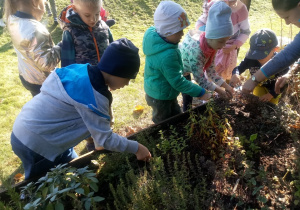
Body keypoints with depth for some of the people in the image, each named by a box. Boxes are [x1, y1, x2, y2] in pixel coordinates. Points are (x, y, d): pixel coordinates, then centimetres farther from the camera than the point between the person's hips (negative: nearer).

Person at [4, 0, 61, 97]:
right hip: (41, 82, -7)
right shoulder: (36, 31, -35)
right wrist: (61, 46, -20)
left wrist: (37, 14, -4)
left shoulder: (12, 19, -10)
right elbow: (48, 64, -30)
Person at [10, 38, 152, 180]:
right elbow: (105, 139, -20)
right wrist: (136, 148, -8)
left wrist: (98, 142, 13)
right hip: (34, 146, -8)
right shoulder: (93, 97, -30)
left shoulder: (82, 70, -5)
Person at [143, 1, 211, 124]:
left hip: (154, 91, 9)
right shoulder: (167, 56, -38)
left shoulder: (153, 34, -10)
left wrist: (180, 70, 17)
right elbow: (178, 82, -27)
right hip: (161, 98, -9)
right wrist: (200, 93, -16)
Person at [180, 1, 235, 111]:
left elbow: (210, 70, -6)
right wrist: (219, 90, -23)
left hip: (185, 72, 8)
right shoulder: (195, 49, -41)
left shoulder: (211, 45, -15)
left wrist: (226, 86, -14)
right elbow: (200, 78, -33)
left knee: (188, 98, 18)